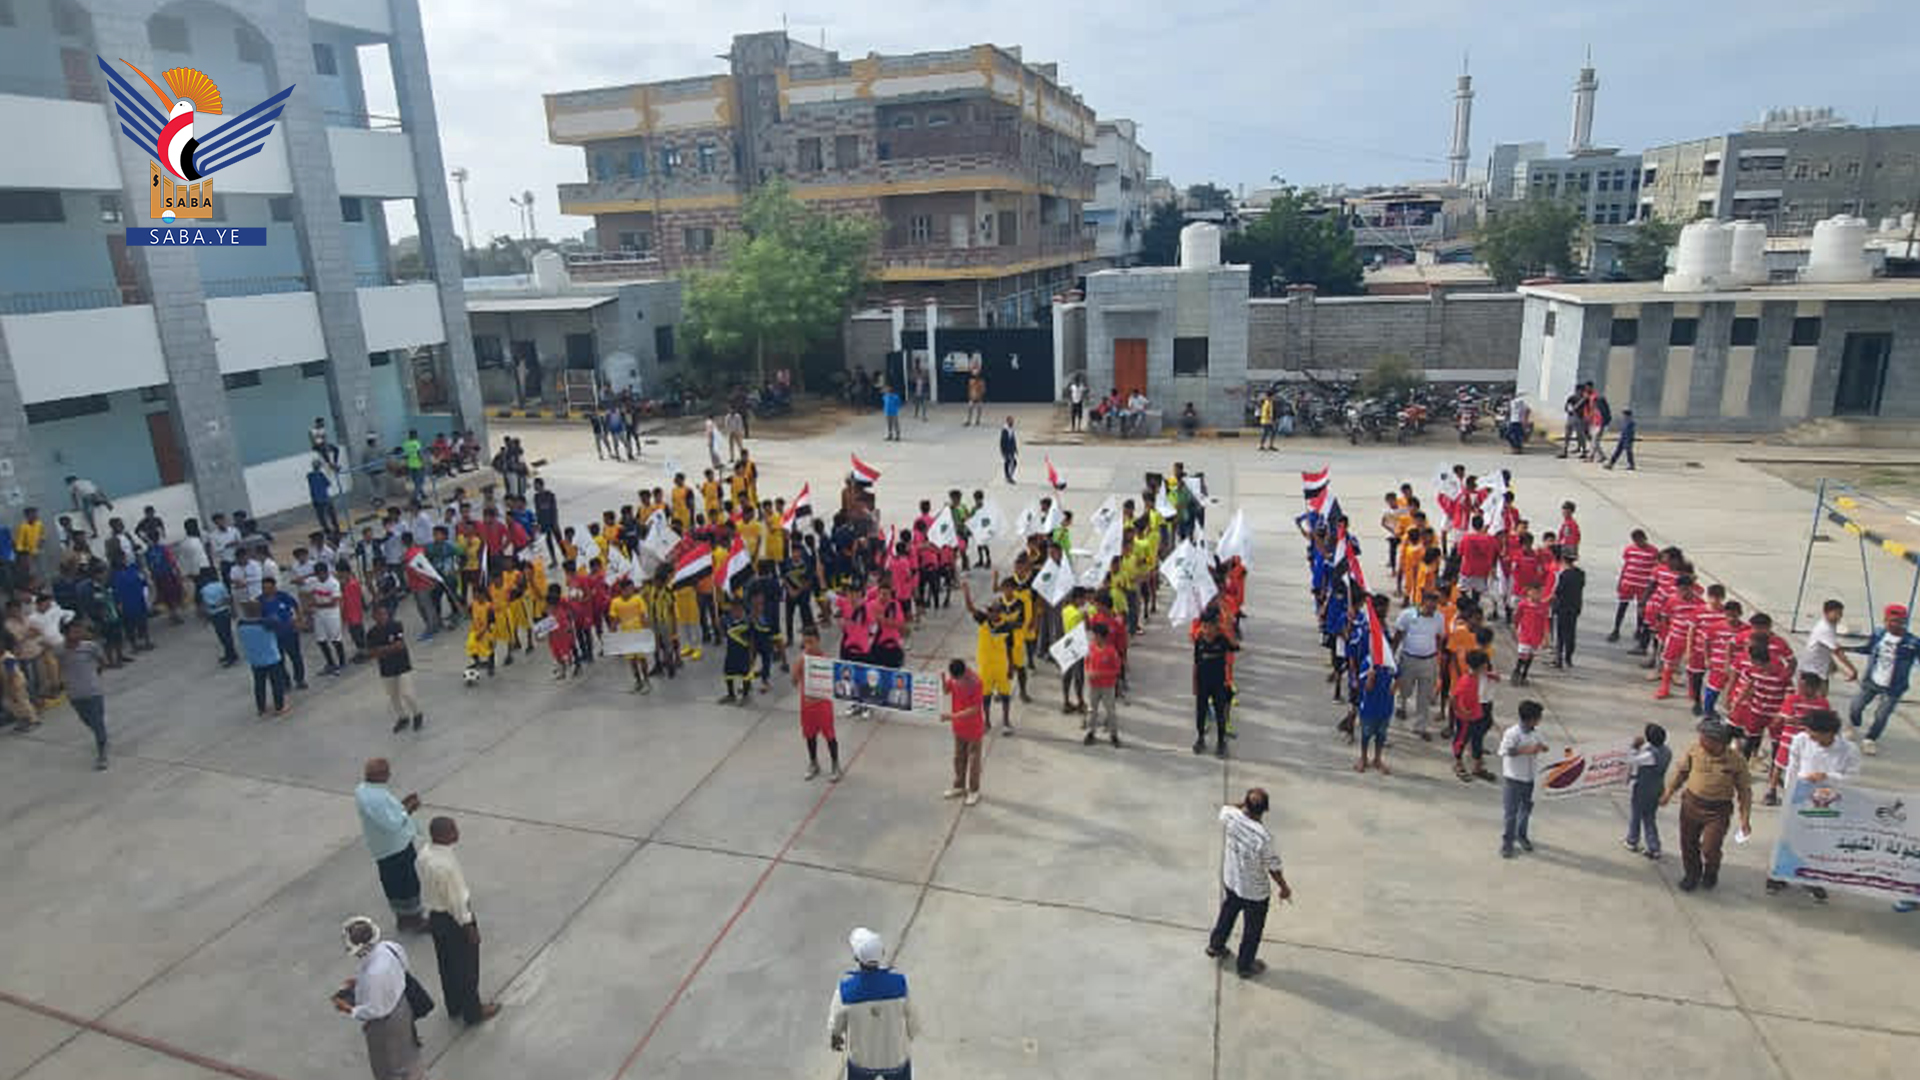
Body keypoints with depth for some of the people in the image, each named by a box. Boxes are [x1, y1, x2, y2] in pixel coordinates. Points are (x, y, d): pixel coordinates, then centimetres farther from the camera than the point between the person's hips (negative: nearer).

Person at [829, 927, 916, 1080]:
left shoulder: (845, 989, -29)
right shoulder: (899, 983, -29)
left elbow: (835, 1025, -9)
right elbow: (913, 1024, -14)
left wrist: (834, 1039, 15)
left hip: (862, 1059, 0)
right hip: (897, 1057, 0)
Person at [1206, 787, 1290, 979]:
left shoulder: (1230, 816, -24)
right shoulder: (1263, 837, -37)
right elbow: (1273, 867, -20)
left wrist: (1242, 804, -6)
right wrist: (1284, 887, -3)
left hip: (1231, 881, 5)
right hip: (1255, 891, -5)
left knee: (1227, 913, 32)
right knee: (1253, 928, 22)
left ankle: (1215, 945, 54)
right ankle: (1244, 966, 42)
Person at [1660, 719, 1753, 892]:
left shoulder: (1736, 760, -12)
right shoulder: (1694, 750, -7)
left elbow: (1744, 790, -2)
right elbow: (1681, 771, 9)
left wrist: (1745, 818, -3)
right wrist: (1669, 792, 9)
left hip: (1718, 812, -3)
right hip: (1691, 804, 3)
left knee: (1710, 850, -5)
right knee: (1688, 844, 13)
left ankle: (1710, 874, 29)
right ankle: (1691, 874, 39)